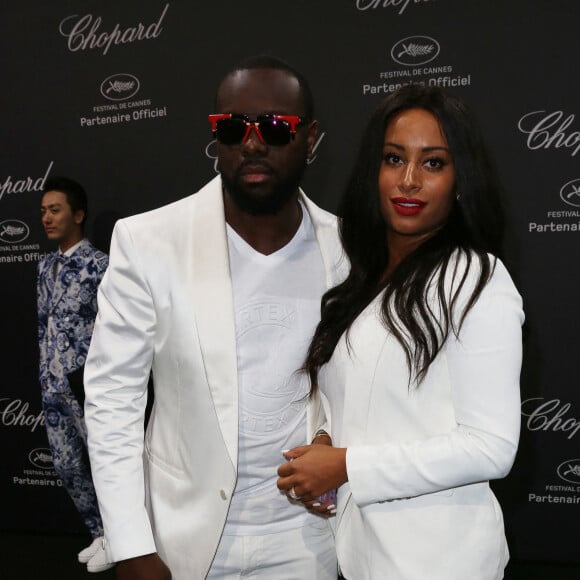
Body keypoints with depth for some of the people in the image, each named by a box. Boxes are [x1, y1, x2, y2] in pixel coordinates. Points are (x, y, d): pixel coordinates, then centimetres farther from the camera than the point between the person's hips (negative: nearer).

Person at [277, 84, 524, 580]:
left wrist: (347, 466, -18)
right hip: (355, 539, 6)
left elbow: (492, 447, -18)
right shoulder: (360, 282, 8)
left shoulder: (476, 280, -13)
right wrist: (319, 455, -3)